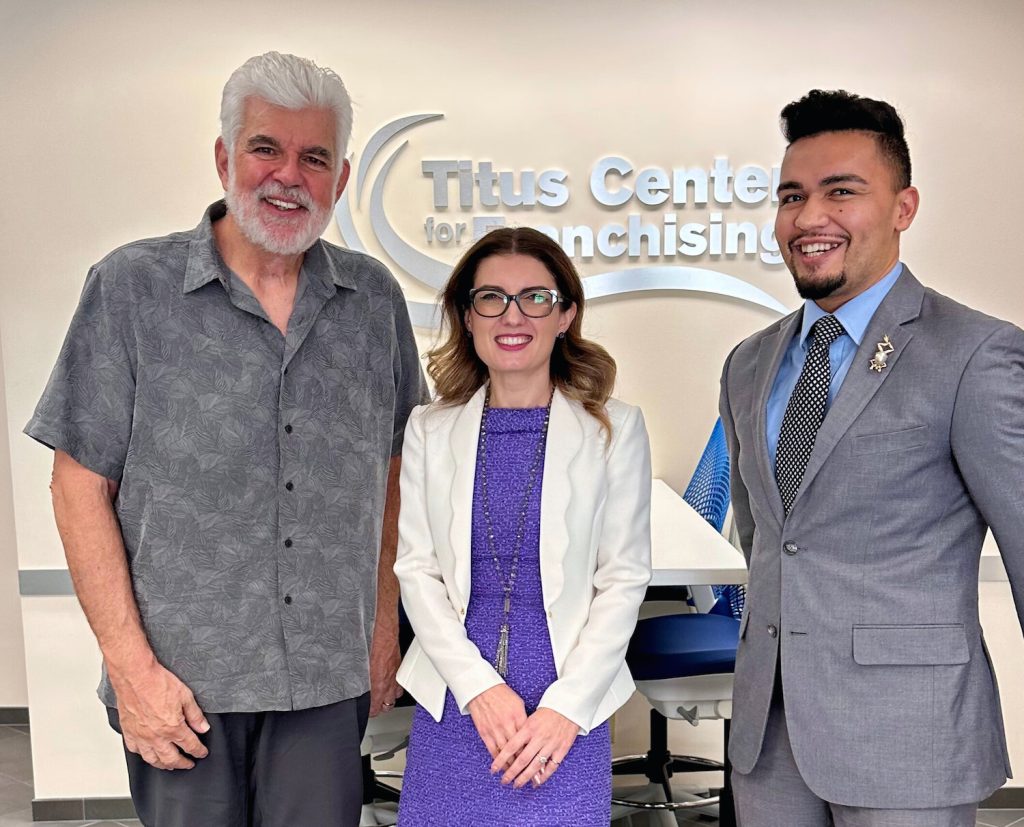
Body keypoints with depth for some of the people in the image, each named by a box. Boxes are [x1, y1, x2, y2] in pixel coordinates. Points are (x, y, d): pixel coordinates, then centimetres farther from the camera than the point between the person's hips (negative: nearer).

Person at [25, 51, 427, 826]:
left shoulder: (375, 298, 4)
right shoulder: (132, 288, -5)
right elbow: (81, 484, -5)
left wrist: (385, 621, 10)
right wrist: (130, 664, -9)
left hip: (329, 676, 3)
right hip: (181, 682, -2)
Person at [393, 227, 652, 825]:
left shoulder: (615, 429, -1)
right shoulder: (430, 430, 4)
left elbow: (625, 578, -3)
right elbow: (417, 570, 0)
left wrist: (566, 707, -10)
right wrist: (479, 687, -11)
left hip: (568, 712, -1)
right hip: (453, 706, 2)